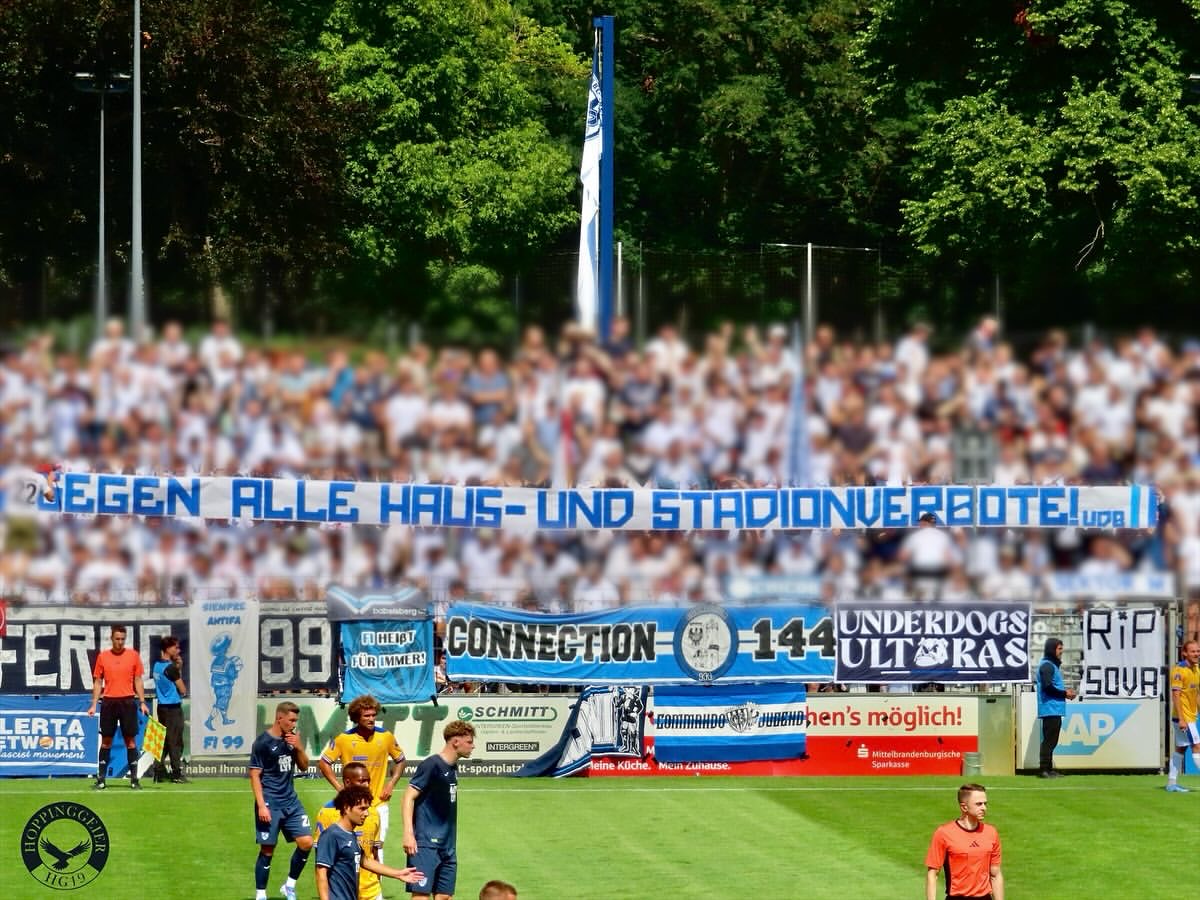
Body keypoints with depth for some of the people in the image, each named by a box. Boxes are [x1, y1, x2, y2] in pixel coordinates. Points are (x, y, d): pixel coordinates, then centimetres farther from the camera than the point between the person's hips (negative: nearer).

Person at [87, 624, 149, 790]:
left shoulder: (133, 655, 4)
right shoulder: (103, 657, 6)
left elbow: (138, 681, 6)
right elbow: (98, 682, 9)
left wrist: (142, 702, -1)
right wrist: (94, 704, 2)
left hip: (128, 702, -1)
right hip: (108, 702, 1)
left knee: (131, 740, 0)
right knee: (106, 740, 3)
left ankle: (134, 779, 4)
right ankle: (101, 778, 7)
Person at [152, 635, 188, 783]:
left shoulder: (157, 666, 9)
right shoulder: (171, 668, -15)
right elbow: (183, 690, -10)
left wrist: (178, 668, 4)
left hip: (161, 706, 8)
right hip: (173, 708, -8)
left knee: (163, 741, 12)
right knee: (175, 742, -4)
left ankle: (158, 772, 9)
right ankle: (177, 774, -4)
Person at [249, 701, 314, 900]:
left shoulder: (292, 739, 9)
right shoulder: (263, 742, -10)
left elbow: (304, 767, 15)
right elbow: (255, 775, -10)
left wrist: (299, 747, -5)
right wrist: (261, 805, -17)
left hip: (290, 800, 6)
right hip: (270, 804, -6)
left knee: (306, 842, -2)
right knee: (267, 850, -3)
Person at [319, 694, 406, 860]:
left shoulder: (386, 737, -1)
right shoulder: (344, 739, -5)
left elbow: (400, 760, 14)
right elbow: (323, 763, 4)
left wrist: (391, 784, 2)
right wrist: (338, 786, -4)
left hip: (378, 804, 1)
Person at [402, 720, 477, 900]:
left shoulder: (453, 768, 13)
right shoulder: (431, 765, -12)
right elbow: (409, 796, -14)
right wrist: (408, 833, -22)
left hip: (447, 845, 9)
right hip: (426, 843, -9)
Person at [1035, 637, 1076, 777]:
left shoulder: (1053, 665, 19)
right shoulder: (1047, 666, -12)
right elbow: (1047, 687, -20)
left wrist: (1065, 690, 7)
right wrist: (1065, 693, -12)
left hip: (1055, 709, 10)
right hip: (1050, 709, -10)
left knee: (1051, 741, 13)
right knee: (1049, 740, -11)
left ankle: (1048, 769, 17)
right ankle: (1044, 770, -11)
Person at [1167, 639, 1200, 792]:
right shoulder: (1179, 670, -15)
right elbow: (1175, 695, -19)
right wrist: (1181, 719, -23)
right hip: (1184, 717, -9)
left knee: (1180, 748, 11)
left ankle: (1172, 783, 15)